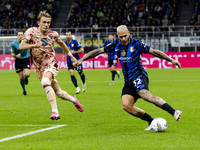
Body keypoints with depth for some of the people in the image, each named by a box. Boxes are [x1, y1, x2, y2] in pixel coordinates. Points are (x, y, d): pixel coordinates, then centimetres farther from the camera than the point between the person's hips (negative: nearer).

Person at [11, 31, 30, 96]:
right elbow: (12, 54, -5)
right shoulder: (14, 43, -11)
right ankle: (24, 90, 28)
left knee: (27, 74, -21)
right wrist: (16, 56, -24)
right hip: (18, 61, 0)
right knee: (21, 78, 2)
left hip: (26, 59, 0)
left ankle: (25, 78, 19)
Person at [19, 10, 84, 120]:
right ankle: (73, 100, 42)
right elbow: (21, 46, -17)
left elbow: (61, 43, 21)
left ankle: (55, 111, -37)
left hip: (51, 64, -2)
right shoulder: (31, 31, -6)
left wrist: (70, 55, 29)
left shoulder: (53, 34, -1)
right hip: (39, 67, 2)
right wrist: (34, 45, -33)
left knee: (45, 82, -34)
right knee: (59, 93, 9)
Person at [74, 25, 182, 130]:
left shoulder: (136, 44, -5)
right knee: (126, 106, -14)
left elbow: (154, 52, 1)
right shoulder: (116, 46, 9)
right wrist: (81, 59, 14)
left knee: (145, 95, -34)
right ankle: (151, 121, -7)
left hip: (139, 76, -6)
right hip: (128, 81, 6)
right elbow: (98, 51, 15)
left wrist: (171, 60, -1)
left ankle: (173, 112, -42)